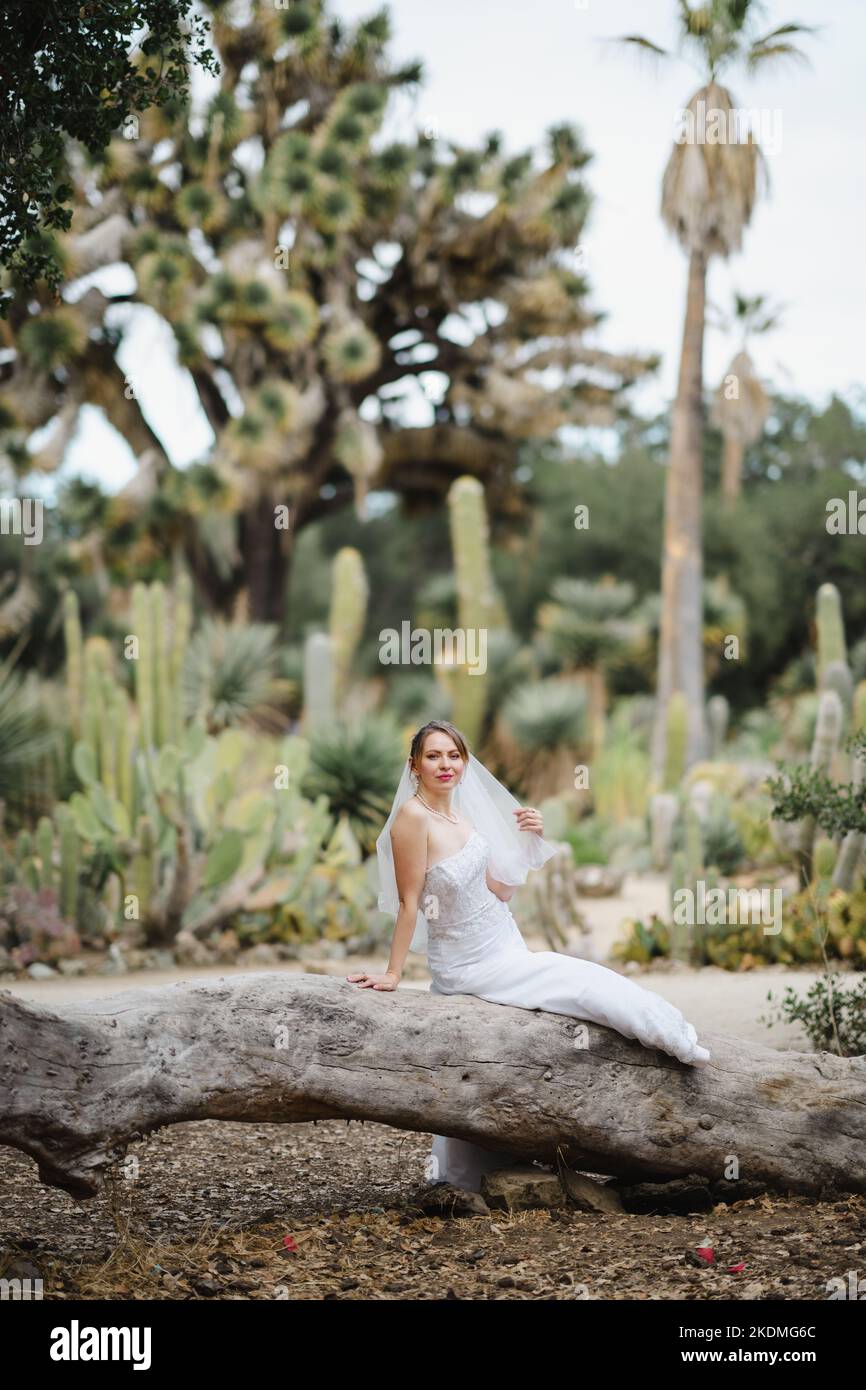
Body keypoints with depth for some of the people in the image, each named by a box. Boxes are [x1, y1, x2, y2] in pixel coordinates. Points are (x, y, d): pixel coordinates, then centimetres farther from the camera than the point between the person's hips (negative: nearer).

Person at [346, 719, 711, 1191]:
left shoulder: (461, 816, 3)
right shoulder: (413, 816, -20)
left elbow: (499, 891, 7)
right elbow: (409, 902, -18)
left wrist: (528, 842, -3)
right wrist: (393, 974, -16)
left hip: (503, 948, 8)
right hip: (468, 969, -8)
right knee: (585, 987, -7)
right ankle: (677, 1044, 12)